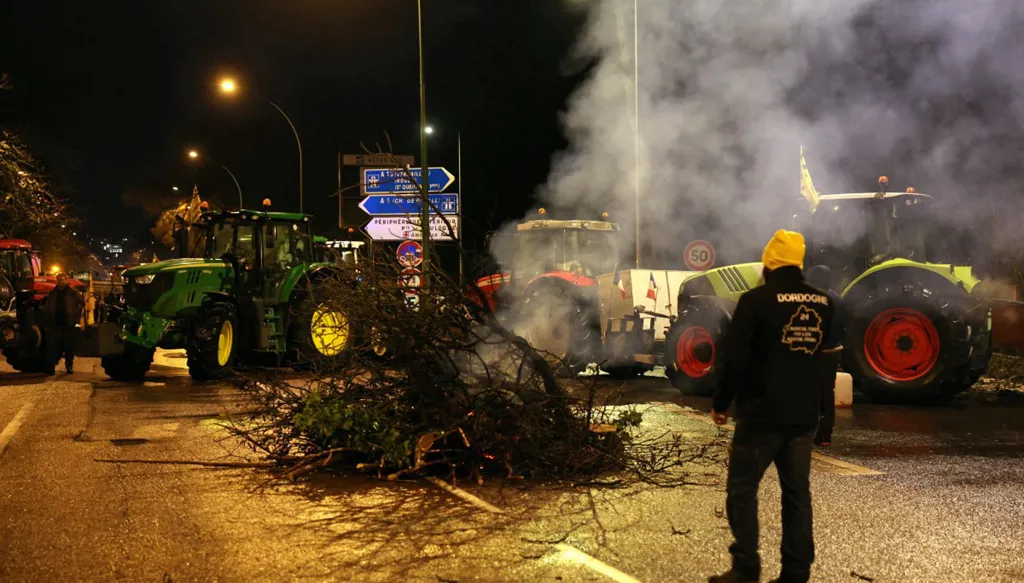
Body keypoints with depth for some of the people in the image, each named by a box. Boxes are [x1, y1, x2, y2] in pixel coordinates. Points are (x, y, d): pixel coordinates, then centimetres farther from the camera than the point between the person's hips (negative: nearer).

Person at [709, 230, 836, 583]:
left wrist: (721, 402, -3)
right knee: (797, 492, 10)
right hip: (805, 414, 6)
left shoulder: (757, 300, -12)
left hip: (762, 412, -5)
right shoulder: (823, 303, 6)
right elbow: (827, 353, 15)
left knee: (742, 489, 4)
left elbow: (736, 358, -13)